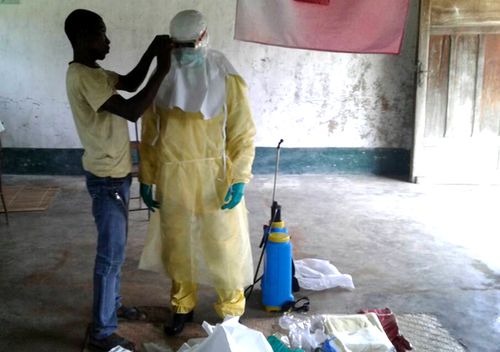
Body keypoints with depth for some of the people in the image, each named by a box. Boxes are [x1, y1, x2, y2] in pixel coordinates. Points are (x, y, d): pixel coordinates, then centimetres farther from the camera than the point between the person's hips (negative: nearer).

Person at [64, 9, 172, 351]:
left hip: (114, 174, 10)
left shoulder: (89, 71, 8)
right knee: (111, 254, -1)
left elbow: (129, 82, 18)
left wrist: (151, 53, 4)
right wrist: (163, 69, -26)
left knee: (114, 249, 22)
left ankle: (113, 304, 39)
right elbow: (132, 111, -31)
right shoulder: (84, 77, -24)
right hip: (107, 179, -10)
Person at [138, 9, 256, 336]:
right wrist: (147, 179, 5)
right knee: (177, 246, 15)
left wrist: (238, 180, -13)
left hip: (216, 180, -3)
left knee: (224, 247, 5)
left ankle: (231, 312, 25)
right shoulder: (162, 81, 2)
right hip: (173, 180, 3)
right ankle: (183, 306, 36)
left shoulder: (228, 80, -8)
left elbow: (243, 134, -7)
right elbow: (149, 136, 7)